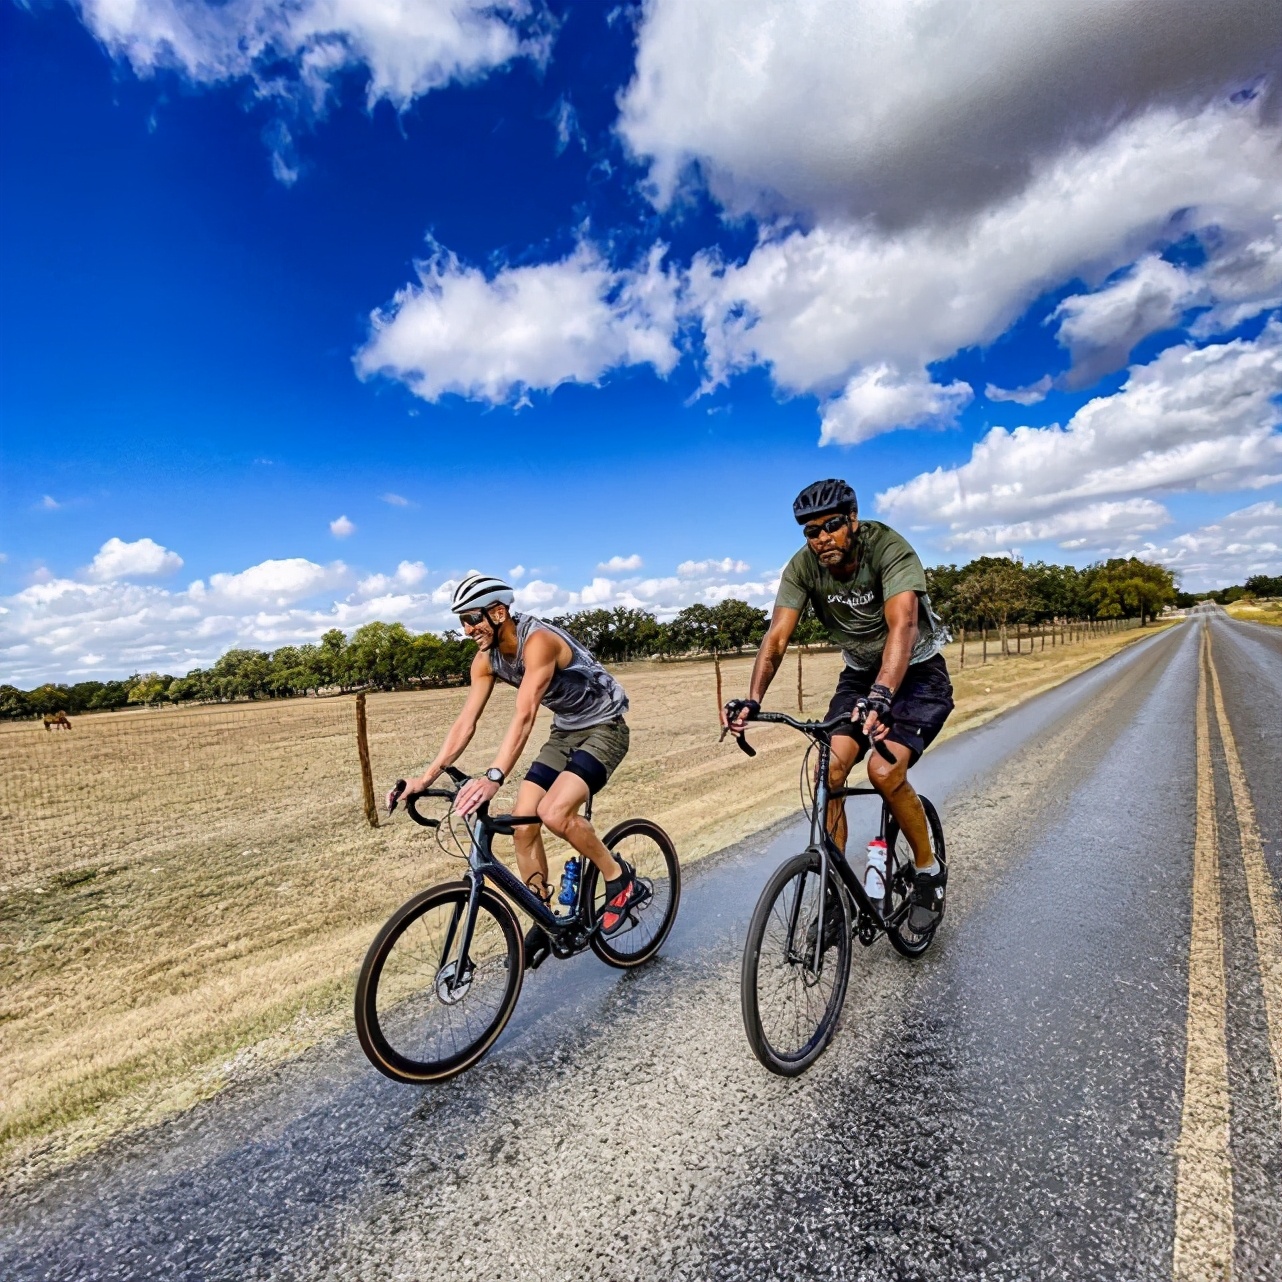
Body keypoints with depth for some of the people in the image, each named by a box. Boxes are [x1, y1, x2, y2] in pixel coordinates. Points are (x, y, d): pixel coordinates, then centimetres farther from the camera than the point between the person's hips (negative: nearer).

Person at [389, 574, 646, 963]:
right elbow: (465, 722, -6)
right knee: (523, 824, -2)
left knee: (554, 813, -26)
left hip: (603, 728, -8)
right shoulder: (486, 659, -4)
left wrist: (494, 777, -49)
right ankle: (543, 925, 15)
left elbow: (524, 716, -39)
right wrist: (426, 777, -14)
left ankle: (622, 880, -2)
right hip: (564, 732, 8)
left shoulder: (538, 641, -29)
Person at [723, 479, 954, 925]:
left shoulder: (889, 548, -26)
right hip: (860, 674, 4)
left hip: (917, 672, -4)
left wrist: (882, 696, -57)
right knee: (830, 768, -15)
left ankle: (929, 868, 4)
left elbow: (903, 625, -41)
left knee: (884, 770, -24)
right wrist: (752, 699, -38)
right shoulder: (803, 566, -14)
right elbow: (777, 636, -22)